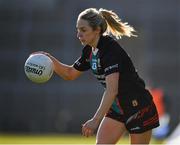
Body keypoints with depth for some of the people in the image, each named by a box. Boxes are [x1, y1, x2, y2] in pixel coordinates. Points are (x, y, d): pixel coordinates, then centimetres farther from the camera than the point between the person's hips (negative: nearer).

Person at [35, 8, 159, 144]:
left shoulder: (110, 48, -26)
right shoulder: (89, 51, 0)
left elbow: (112, 90, -35)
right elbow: (70, 74, 14)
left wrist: (96, 120, -42)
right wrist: (52, 60, -5)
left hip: (138, 106, -8)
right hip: (116, 107, 8)